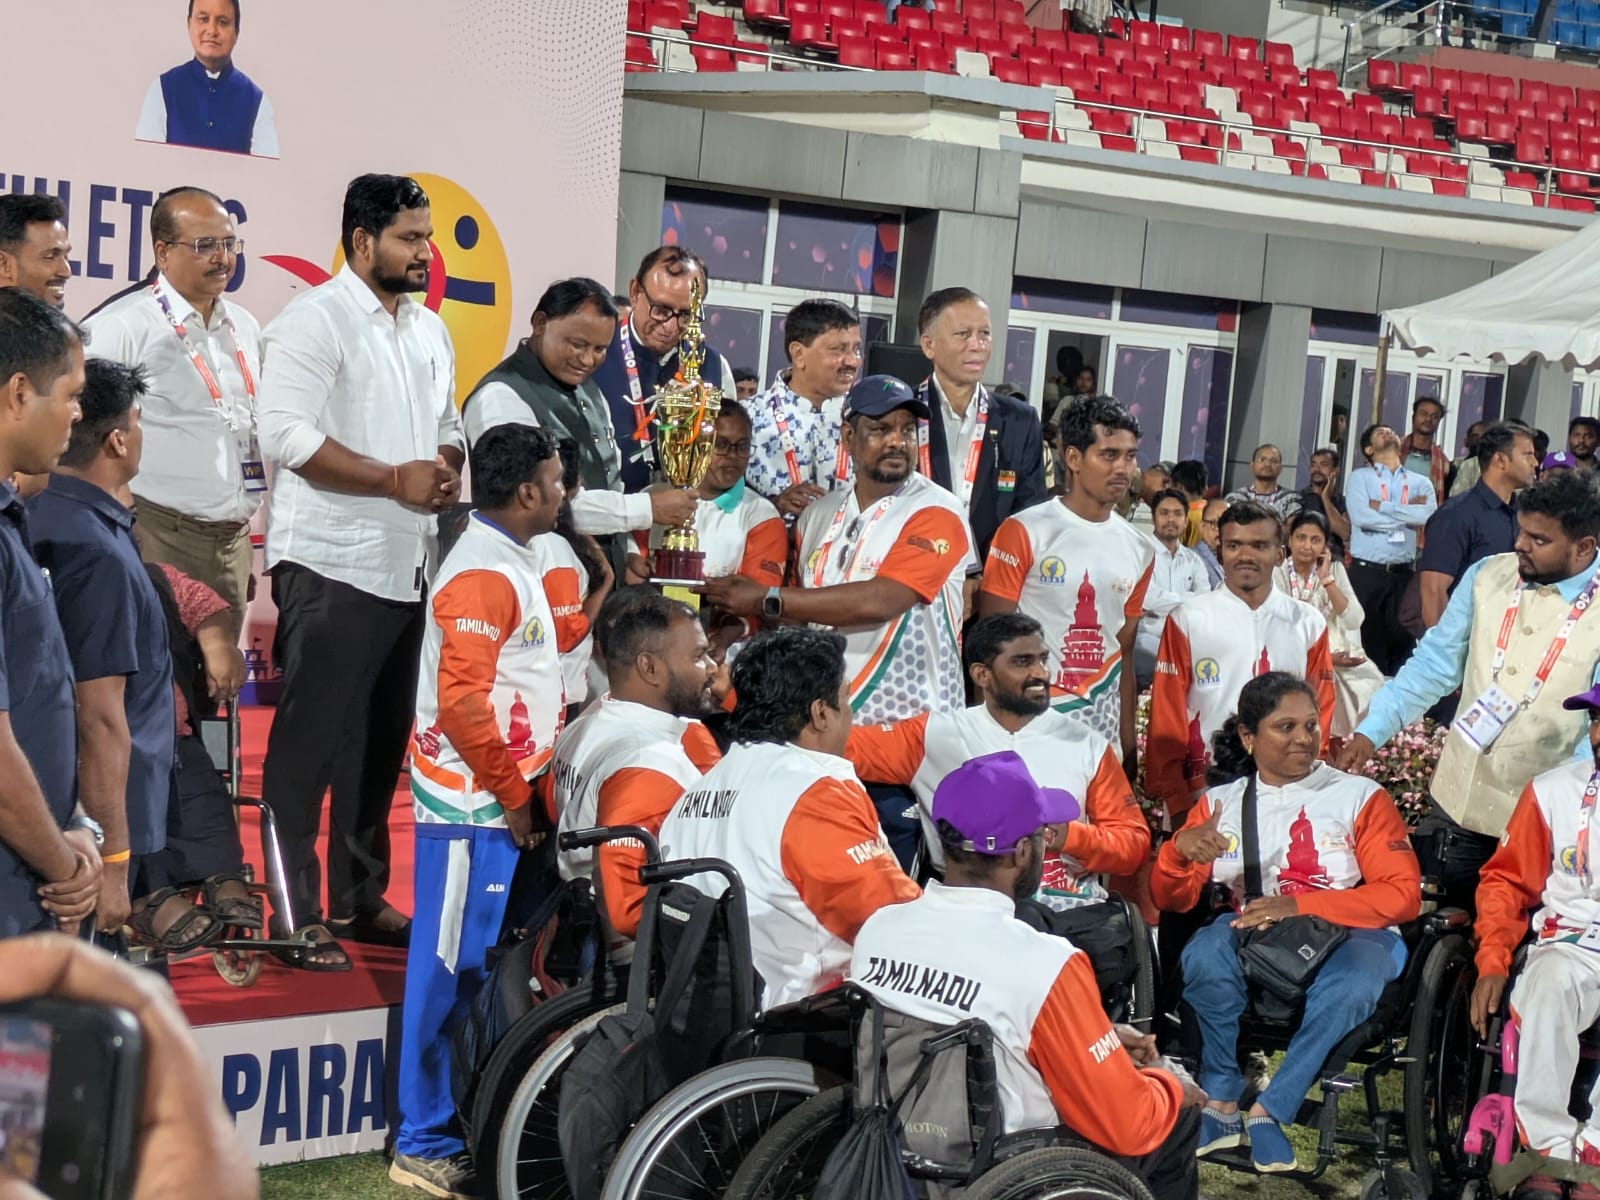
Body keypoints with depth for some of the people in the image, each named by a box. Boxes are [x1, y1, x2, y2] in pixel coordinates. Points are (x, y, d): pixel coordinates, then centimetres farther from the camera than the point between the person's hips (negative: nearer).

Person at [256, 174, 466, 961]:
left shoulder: (429, 330, 15)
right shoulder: (315, 319, -9)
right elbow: (287, 433, -19)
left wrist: (447, 471, -1)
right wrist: (395, 480, -19)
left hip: (407, 565, 8)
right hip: (330, 565, -8)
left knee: (381, 740, 13)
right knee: (309, 741, -3)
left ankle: (360, 896, 24)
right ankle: (294, 911, 3)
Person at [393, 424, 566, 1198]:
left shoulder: (510, 562, 15)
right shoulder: (482, 573, -16)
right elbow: (461, 701, -23)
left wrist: (527, 790, 13)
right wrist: (513, 796, -15)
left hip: (498, 808, 9)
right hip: (474, 809, -9)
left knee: (469, 968, 14)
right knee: (452, 969, -2)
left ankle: (451, 1127, 23)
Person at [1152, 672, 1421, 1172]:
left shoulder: (1360, 796, 3)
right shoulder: (1219, 803, 10)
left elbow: (1402, 894, -5)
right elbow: (1173, 901, 6)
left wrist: (1301, 905, -17)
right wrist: (1178, 850, -19)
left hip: (1347, 932, -1)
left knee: (1352, 983, -36)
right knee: (1204, 954, -32)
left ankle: (1269, 1110, -20)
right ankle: (1221, 1101, -16)